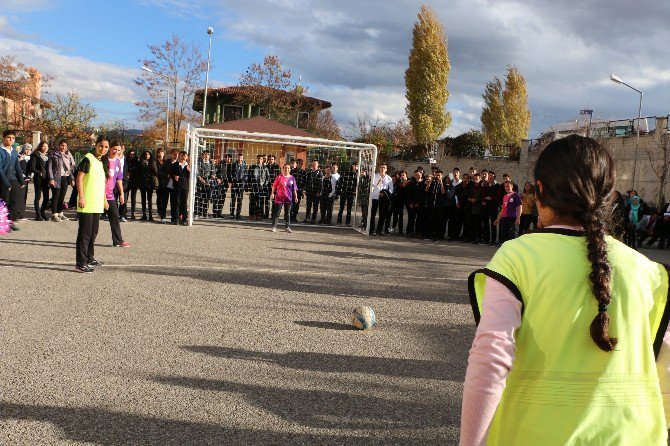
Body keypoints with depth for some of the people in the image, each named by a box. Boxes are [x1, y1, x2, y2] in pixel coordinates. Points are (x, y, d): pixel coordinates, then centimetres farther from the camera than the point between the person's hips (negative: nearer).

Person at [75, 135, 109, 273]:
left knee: (93, 232, 18)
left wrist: (104, 199, 22)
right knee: (84, 233, -7)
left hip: (97, 204, 8)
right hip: (86, 204, -8)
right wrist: (81, 197, -20)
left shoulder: (102, 162, 15)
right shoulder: (88, 159, -9)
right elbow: (79, 178, -14)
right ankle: (81, 264, -4)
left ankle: (89, 258, 31)